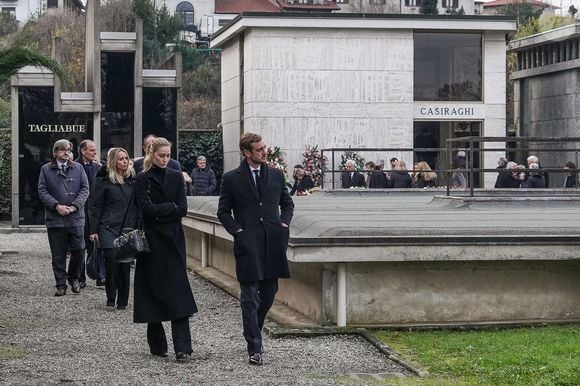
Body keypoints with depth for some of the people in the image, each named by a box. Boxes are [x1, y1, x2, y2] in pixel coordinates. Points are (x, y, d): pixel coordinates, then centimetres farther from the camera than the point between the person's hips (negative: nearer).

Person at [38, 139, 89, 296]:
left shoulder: (78, 168, 10)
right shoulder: (46, 170, 7)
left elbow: (85, 189, 5)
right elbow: (42, 191, 1)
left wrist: (74, 206, -9)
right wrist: (56, 206, -12)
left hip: (76, 218, 1)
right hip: (55, 219, -1)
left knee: (78, 251, -1)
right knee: (58, 255, 2)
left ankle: (73, 278, 21)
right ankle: (61, 285, 10)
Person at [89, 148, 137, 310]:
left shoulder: (132, 179, 10)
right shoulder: (104, 180, 0)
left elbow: (137, 204, 14)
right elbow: (96, 206, 0)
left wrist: (138, 227, 8)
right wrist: (94, 230, -5)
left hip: (128, 228, 3)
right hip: (109, 227, -3)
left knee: (125, 262, 1)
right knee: (112, 257, -17)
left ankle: (122, 300, 11)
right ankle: (111, 296, -3)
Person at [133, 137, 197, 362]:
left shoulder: (176, 177, 9)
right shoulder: (142, 179, 2)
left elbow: (183, 209, -1)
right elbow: (146, 209, -11)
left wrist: (159, 212, -8)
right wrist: (171, 207, -7)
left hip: (173, 240, 1)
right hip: (152, 241, -1)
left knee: (178, 291, -8)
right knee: (153, 290, 2)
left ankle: (183, 348, -13)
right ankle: (157, 345, 13)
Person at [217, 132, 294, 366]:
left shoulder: (276, 175, 10)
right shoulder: (232, 179, 0)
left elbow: (287, 203, 20)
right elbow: (223, 211, 5)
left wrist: (284, 224, 4)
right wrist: (237, 231, -7)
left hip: (273, 242, 4)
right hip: (248, 244, -4)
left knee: (269, 293, 11)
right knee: (250, 297, -4)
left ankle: (253, 331, 35)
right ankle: (254, 348, -2)